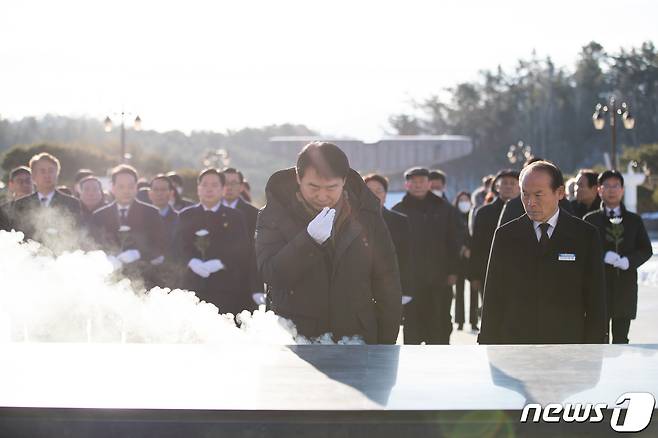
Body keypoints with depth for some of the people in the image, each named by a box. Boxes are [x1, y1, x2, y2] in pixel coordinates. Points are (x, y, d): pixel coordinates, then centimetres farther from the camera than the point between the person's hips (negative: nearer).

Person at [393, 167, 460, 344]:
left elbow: (454, 243, 8)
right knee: (412, 329, 1)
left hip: (440, 280, 1)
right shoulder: (399, 211, 4)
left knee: (440, 329, 4)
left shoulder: (444, 209, 8)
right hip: (410, 281, -1)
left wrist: (452, 271, 1)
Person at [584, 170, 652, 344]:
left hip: (626, 284, 2)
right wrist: (602, 256, -18)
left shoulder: (634, 220, 11)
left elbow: (646, 249, 7)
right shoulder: (591, 219, 4)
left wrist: (629, 261, -11)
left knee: (621, 337, 6)